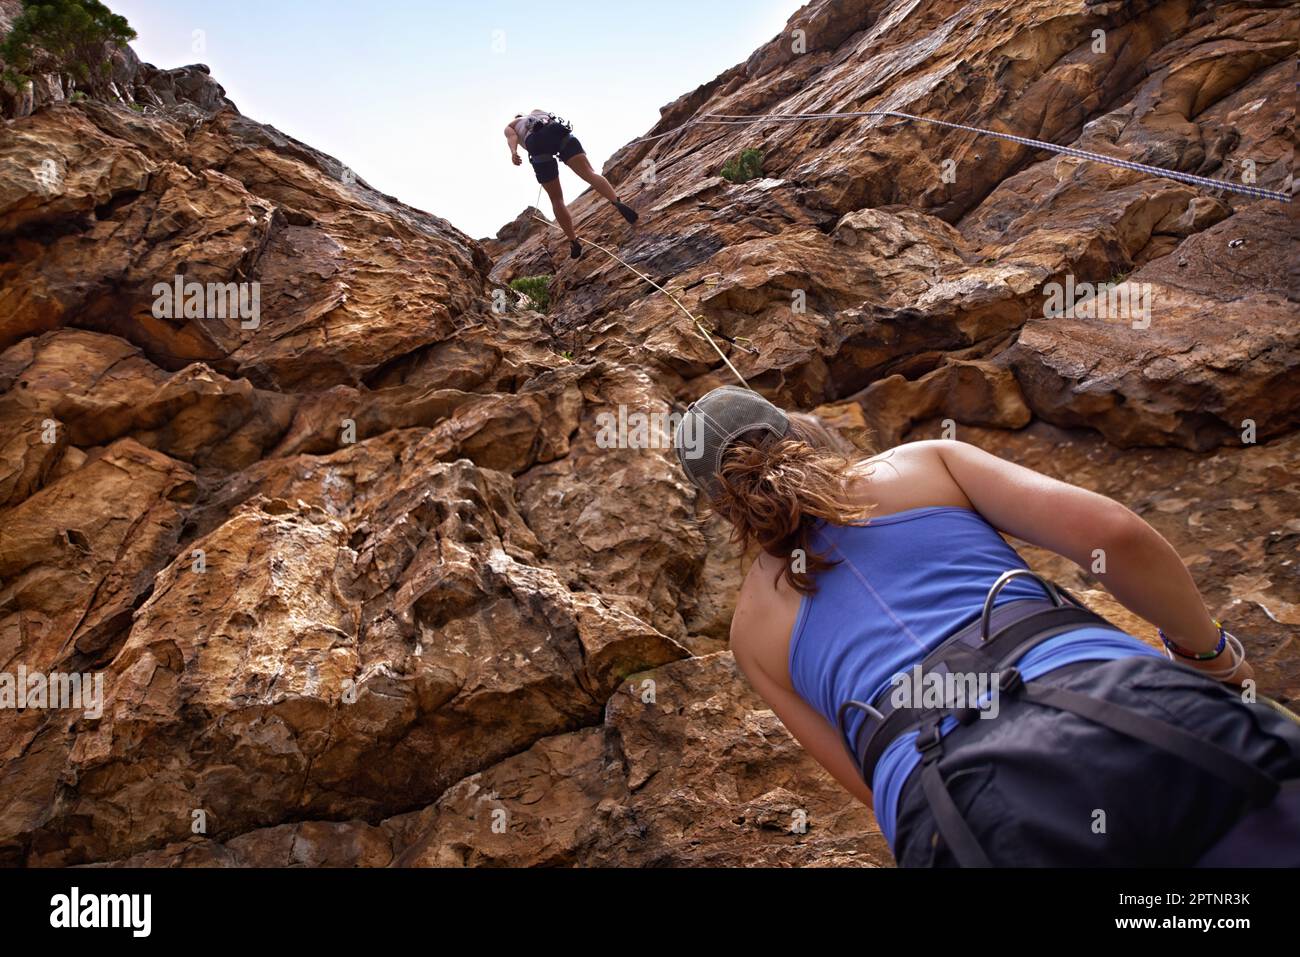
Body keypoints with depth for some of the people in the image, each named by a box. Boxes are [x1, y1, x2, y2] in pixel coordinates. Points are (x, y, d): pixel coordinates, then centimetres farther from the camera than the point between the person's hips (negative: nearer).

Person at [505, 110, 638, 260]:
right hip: (558, 129, 1)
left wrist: (513, 153, -8)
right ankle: (618, 202, -42)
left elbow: (511, 137, 12)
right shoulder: (537, 112, 47)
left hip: (535, 142, -1)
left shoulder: (509, 126, 36)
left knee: (556, 199, 8)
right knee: (590, 173, -16)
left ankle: (574, 242, 4)